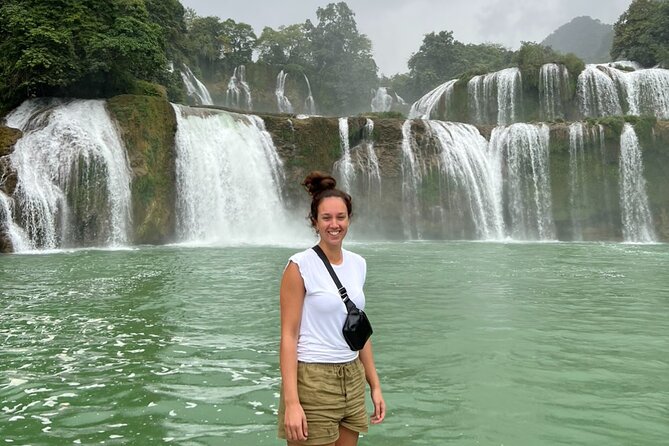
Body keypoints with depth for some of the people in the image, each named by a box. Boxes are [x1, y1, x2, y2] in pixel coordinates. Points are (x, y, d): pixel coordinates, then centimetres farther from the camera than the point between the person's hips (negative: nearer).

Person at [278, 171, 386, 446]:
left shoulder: (358, 264, 6)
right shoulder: (300, 266, -11)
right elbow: (288, 336, -13)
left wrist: (374, 385, 12)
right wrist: (291, 402, -19)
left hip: (352, 380, 6)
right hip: (312, 381, -6)